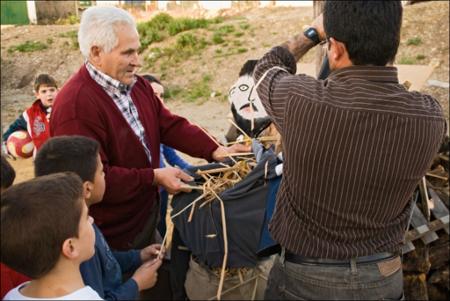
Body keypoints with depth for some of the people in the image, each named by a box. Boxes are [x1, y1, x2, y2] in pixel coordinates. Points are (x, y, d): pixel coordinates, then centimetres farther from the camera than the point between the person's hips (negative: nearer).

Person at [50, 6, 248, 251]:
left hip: (148, 212, 8)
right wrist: (154, 177, -27)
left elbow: (171, 125, 2)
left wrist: (215, 151, -10)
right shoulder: (75, 104, -28)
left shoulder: (137, 85, 2)